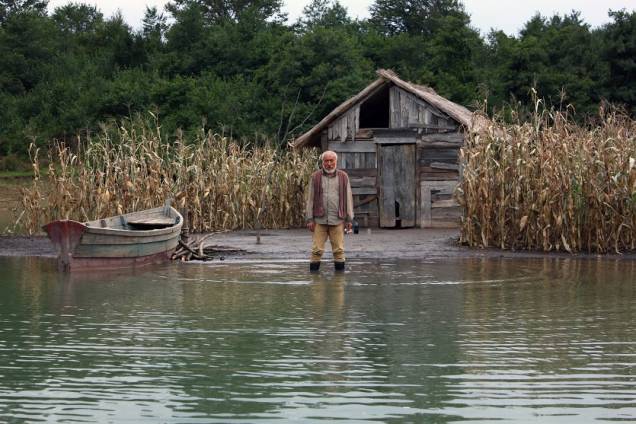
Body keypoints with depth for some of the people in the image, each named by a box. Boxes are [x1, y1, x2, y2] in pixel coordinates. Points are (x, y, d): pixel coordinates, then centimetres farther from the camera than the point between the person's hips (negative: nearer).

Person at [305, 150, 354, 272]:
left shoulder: (343, 177, 8)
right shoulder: (315, 177, 6)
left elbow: (348, 198, 9)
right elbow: (310, 199, 6)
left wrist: (349, 219, 4)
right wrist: (309, 219, -1)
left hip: (337, 221, 1)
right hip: (319, 220, -1)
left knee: (339, 250, 2)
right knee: (317, 249, -2)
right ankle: (313, 273, 4)